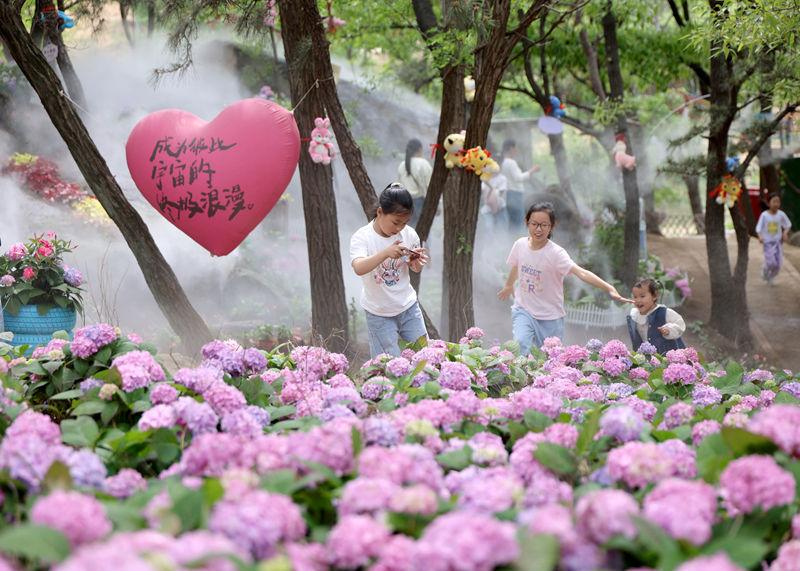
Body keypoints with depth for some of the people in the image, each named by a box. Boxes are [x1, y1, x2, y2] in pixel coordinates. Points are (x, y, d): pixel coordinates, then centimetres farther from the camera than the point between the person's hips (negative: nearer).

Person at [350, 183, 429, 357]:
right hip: (379, 313, -4)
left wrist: (417, 262, -15)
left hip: (408, 305, 4)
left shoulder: (409, 234, -5)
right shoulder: (362, 237, -16)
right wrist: (386, 253, -47)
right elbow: (358, 268, -34)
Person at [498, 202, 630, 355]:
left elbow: (581, 273, -34)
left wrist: (610, 288, -48)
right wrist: (508, 286, 35)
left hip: (550, 318, -2)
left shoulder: (556, 253, -20)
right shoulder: (520, 245, -7)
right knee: (521, 344, -24)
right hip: (523, 309, 2)